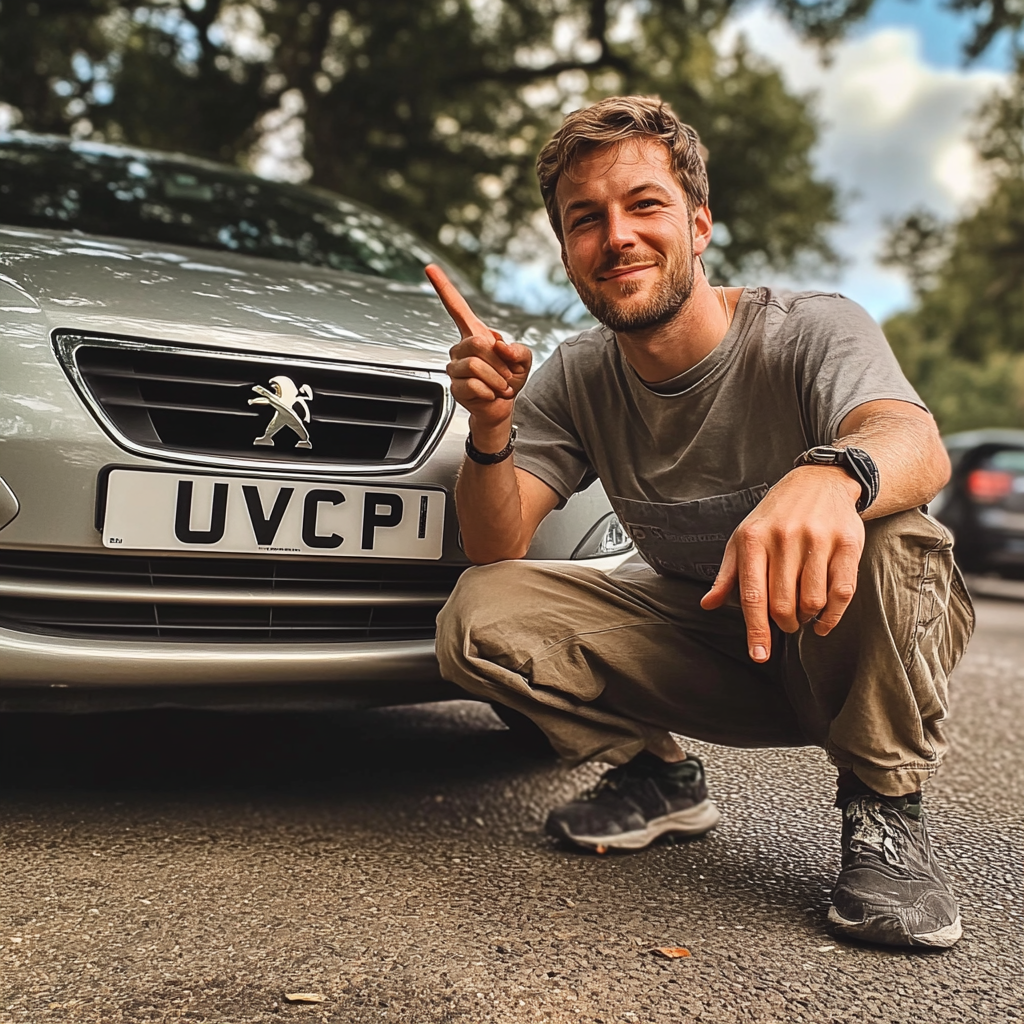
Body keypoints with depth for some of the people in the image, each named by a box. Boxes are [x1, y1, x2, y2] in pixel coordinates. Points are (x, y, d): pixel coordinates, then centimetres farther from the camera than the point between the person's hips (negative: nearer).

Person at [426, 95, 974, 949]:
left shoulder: (811, 332, -20)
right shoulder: (575, 379, -5)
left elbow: (918, 445, -42)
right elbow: (497, 549, -10)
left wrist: (833, 472, -67)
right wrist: (491, 429, -31)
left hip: (844, 646, -3)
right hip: (697, 639, 4)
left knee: (886, 536, -38)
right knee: (479, 617, -16)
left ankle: (884, 810, -12)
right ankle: (660, 779, 7)